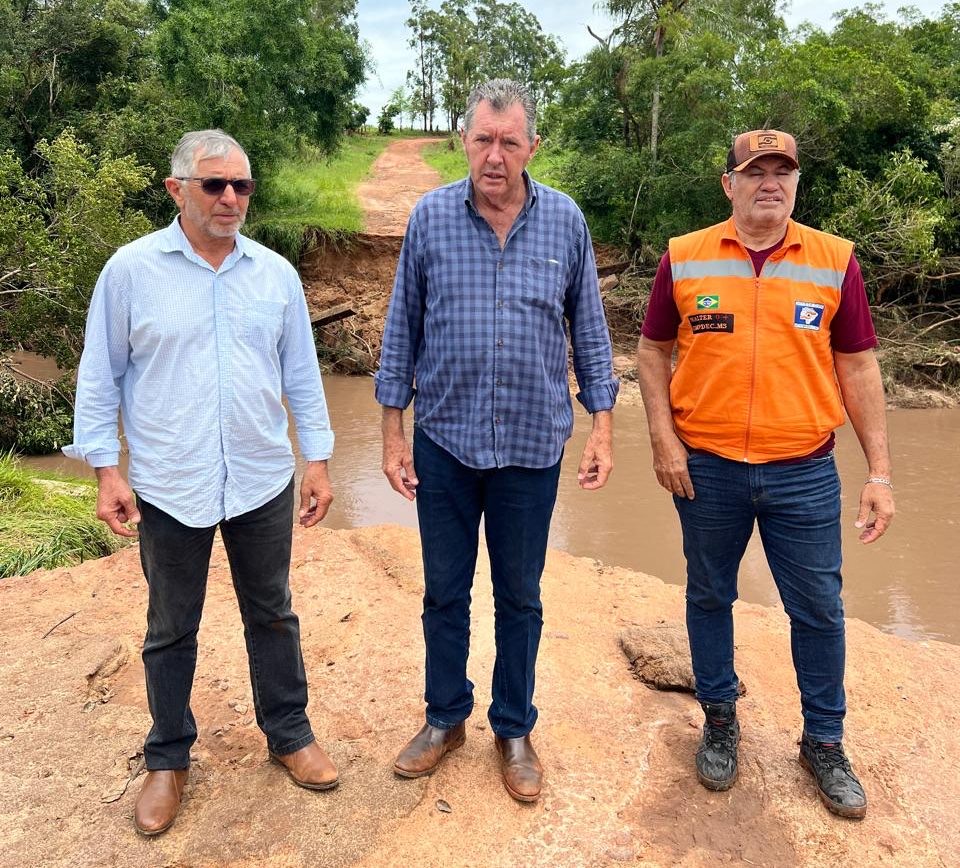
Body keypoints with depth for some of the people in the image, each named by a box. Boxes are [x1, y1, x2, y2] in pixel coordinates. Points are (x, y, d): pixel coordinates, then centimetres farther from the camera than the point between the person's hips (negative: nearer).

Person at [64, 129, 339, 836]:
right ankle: (168, 759, 33)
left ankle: (290, 734, 34)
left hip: (264, 483, 2)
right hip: (170, 487, -1)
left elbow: (301, 374, 7)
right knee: (171, 630, 14)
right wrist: (106, 469, -6)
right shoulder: (131, 269, -5)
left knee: (272, 616, 16)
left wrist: (318, 458, 4)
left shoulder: (276, 273, 2)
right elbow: (100, 378, -1)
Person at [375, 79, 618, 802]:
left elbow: (589, 328, 4)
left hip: (532, 442, 0)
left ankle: (514, 730, 32)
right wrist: (393, 430, 0)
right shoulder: (430, 218, -3)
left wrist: (603, 425, 0)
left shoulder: (565, 221, -2)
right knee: (444, 592, 13)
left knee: (520, 598, 13)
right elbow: (403, 328, 2)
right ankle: (445, 718, 35)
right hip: (445, 439, 0)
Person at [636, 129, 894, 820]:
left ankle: (825, 743, 30)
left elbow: (858, 366, 3)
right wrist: (663, 437, -5)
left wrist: (879, 471, 0)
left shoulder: (835, 260, 1)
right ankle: (720, 722, 35)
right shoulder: (685, 257, 0)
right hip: (706, 468, 0)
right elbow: (653, 350, 7)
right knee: (710, 598, 13)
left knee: (819, 610, 9)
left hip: (804, 474, 0)